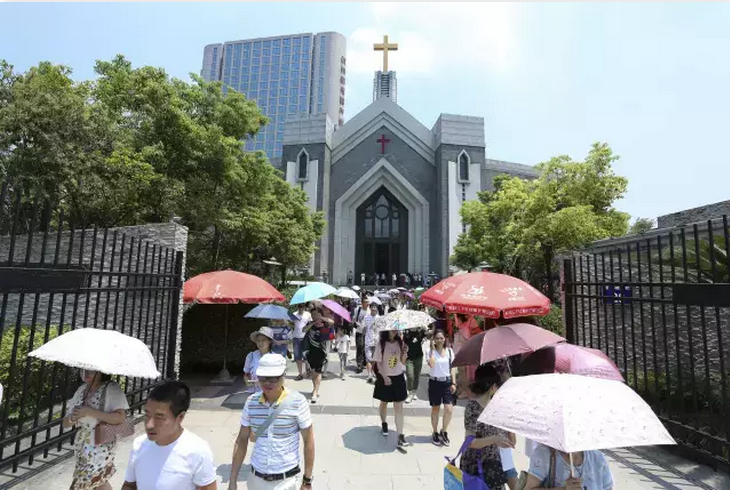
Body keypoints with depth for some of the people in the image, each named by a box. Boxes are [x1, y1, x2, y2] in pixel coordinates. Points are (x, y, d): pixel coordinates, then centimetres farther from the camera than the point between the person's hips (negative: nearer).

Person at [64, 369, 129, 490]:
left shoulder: (112, 388, -16)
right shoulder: (82, 389, 4)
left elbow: (120, 417, -25)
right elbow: (65, 423, 7)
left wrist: (90, 412, -26)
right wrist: (72, 418, -16)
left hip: (100, 448, -6)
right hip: (82, 446, 7)